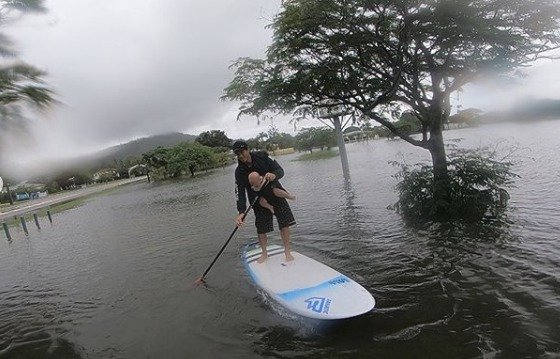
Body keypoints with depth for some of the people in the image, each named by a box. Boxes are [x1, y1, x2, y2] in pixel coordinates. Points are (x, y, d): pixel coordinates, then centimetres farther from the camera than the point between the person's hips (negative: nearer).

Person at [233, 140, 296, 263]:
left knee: (284, 223, -1)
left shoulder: (262, 157, -11)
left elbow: (280, 170, -13)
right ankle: (264, 253, 24)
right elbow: (240, 192, -18)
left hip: (275, 194, 0)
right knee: (261, 229, 1)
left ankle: (287, 251, 15)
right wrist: (241, 212, -31)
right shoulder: (240, 171, -11)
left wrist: (274, 175, -38)